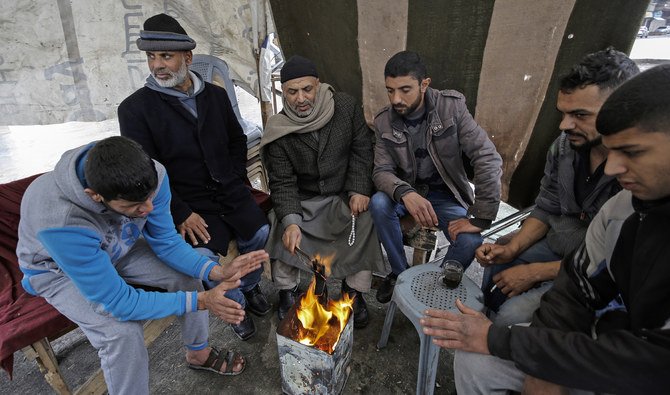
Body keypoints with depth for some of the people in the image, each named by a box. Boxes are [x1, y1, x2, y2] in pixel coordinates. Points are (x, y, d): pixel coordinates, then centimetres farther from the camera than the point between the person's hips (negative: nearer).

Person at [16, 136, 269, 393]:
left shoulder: (150, 176, -31)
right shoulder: (60, 223, -43)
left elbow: (166, 242, -15)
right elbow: (118, 302, -35)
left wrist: (217, 272, -29)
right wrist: (200, 301, -35)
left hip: (116, 248, 5)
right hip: (59, 269, -4)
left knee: (187, 273, -10)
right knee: (123, 331, -26)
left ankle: (198, 353, 17)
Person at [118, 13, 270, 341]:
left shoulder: (216, 95, 7)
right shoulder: (135, 108, -6)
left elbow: (237, 140, 18)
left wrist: (237, 180, 6)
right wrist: (180, 213, -15)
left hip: (230, 191, 4)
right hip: (189, 202, -3)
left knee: (260, 232, -14)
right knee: (204, 255, -24)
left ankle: (248, 286, 19)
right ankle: (235, 304, 8)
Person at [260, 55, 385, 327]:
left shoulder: (346, 107, -8)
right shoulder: (279, 132, -12)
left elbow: (361, 149, -3)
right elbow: (282, 183, -14)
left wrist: (359, 190, -15)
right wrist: (291, 222, -30)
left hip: (344, 195, 1)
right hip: (301, 201, 0)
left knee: (365, 219, -25)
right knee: (278, 223, -24)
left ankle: (354, 289, -7)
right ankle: (287, 291, -3)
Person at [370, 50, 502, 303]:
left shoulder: (452, 107, -18)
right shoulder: (384, 121, -10)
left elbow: (489, 160, -23)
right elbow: (382, 171, -14)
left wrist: (480, 218, -27)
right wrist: (406, 194, -37)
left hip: (446, 195, -2)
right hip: (408, 192, 2)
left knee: (470, 242, -28)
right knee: (379, 203, -29)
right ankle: (400, 273, -4)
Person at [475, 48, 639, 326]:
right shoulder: (565, 144, -9)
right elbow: (545, 209, 2)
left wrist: (536, 273, -20)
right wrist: (512, 249, -13)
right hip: (558, 242, 6)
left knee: (512, 317, -18)